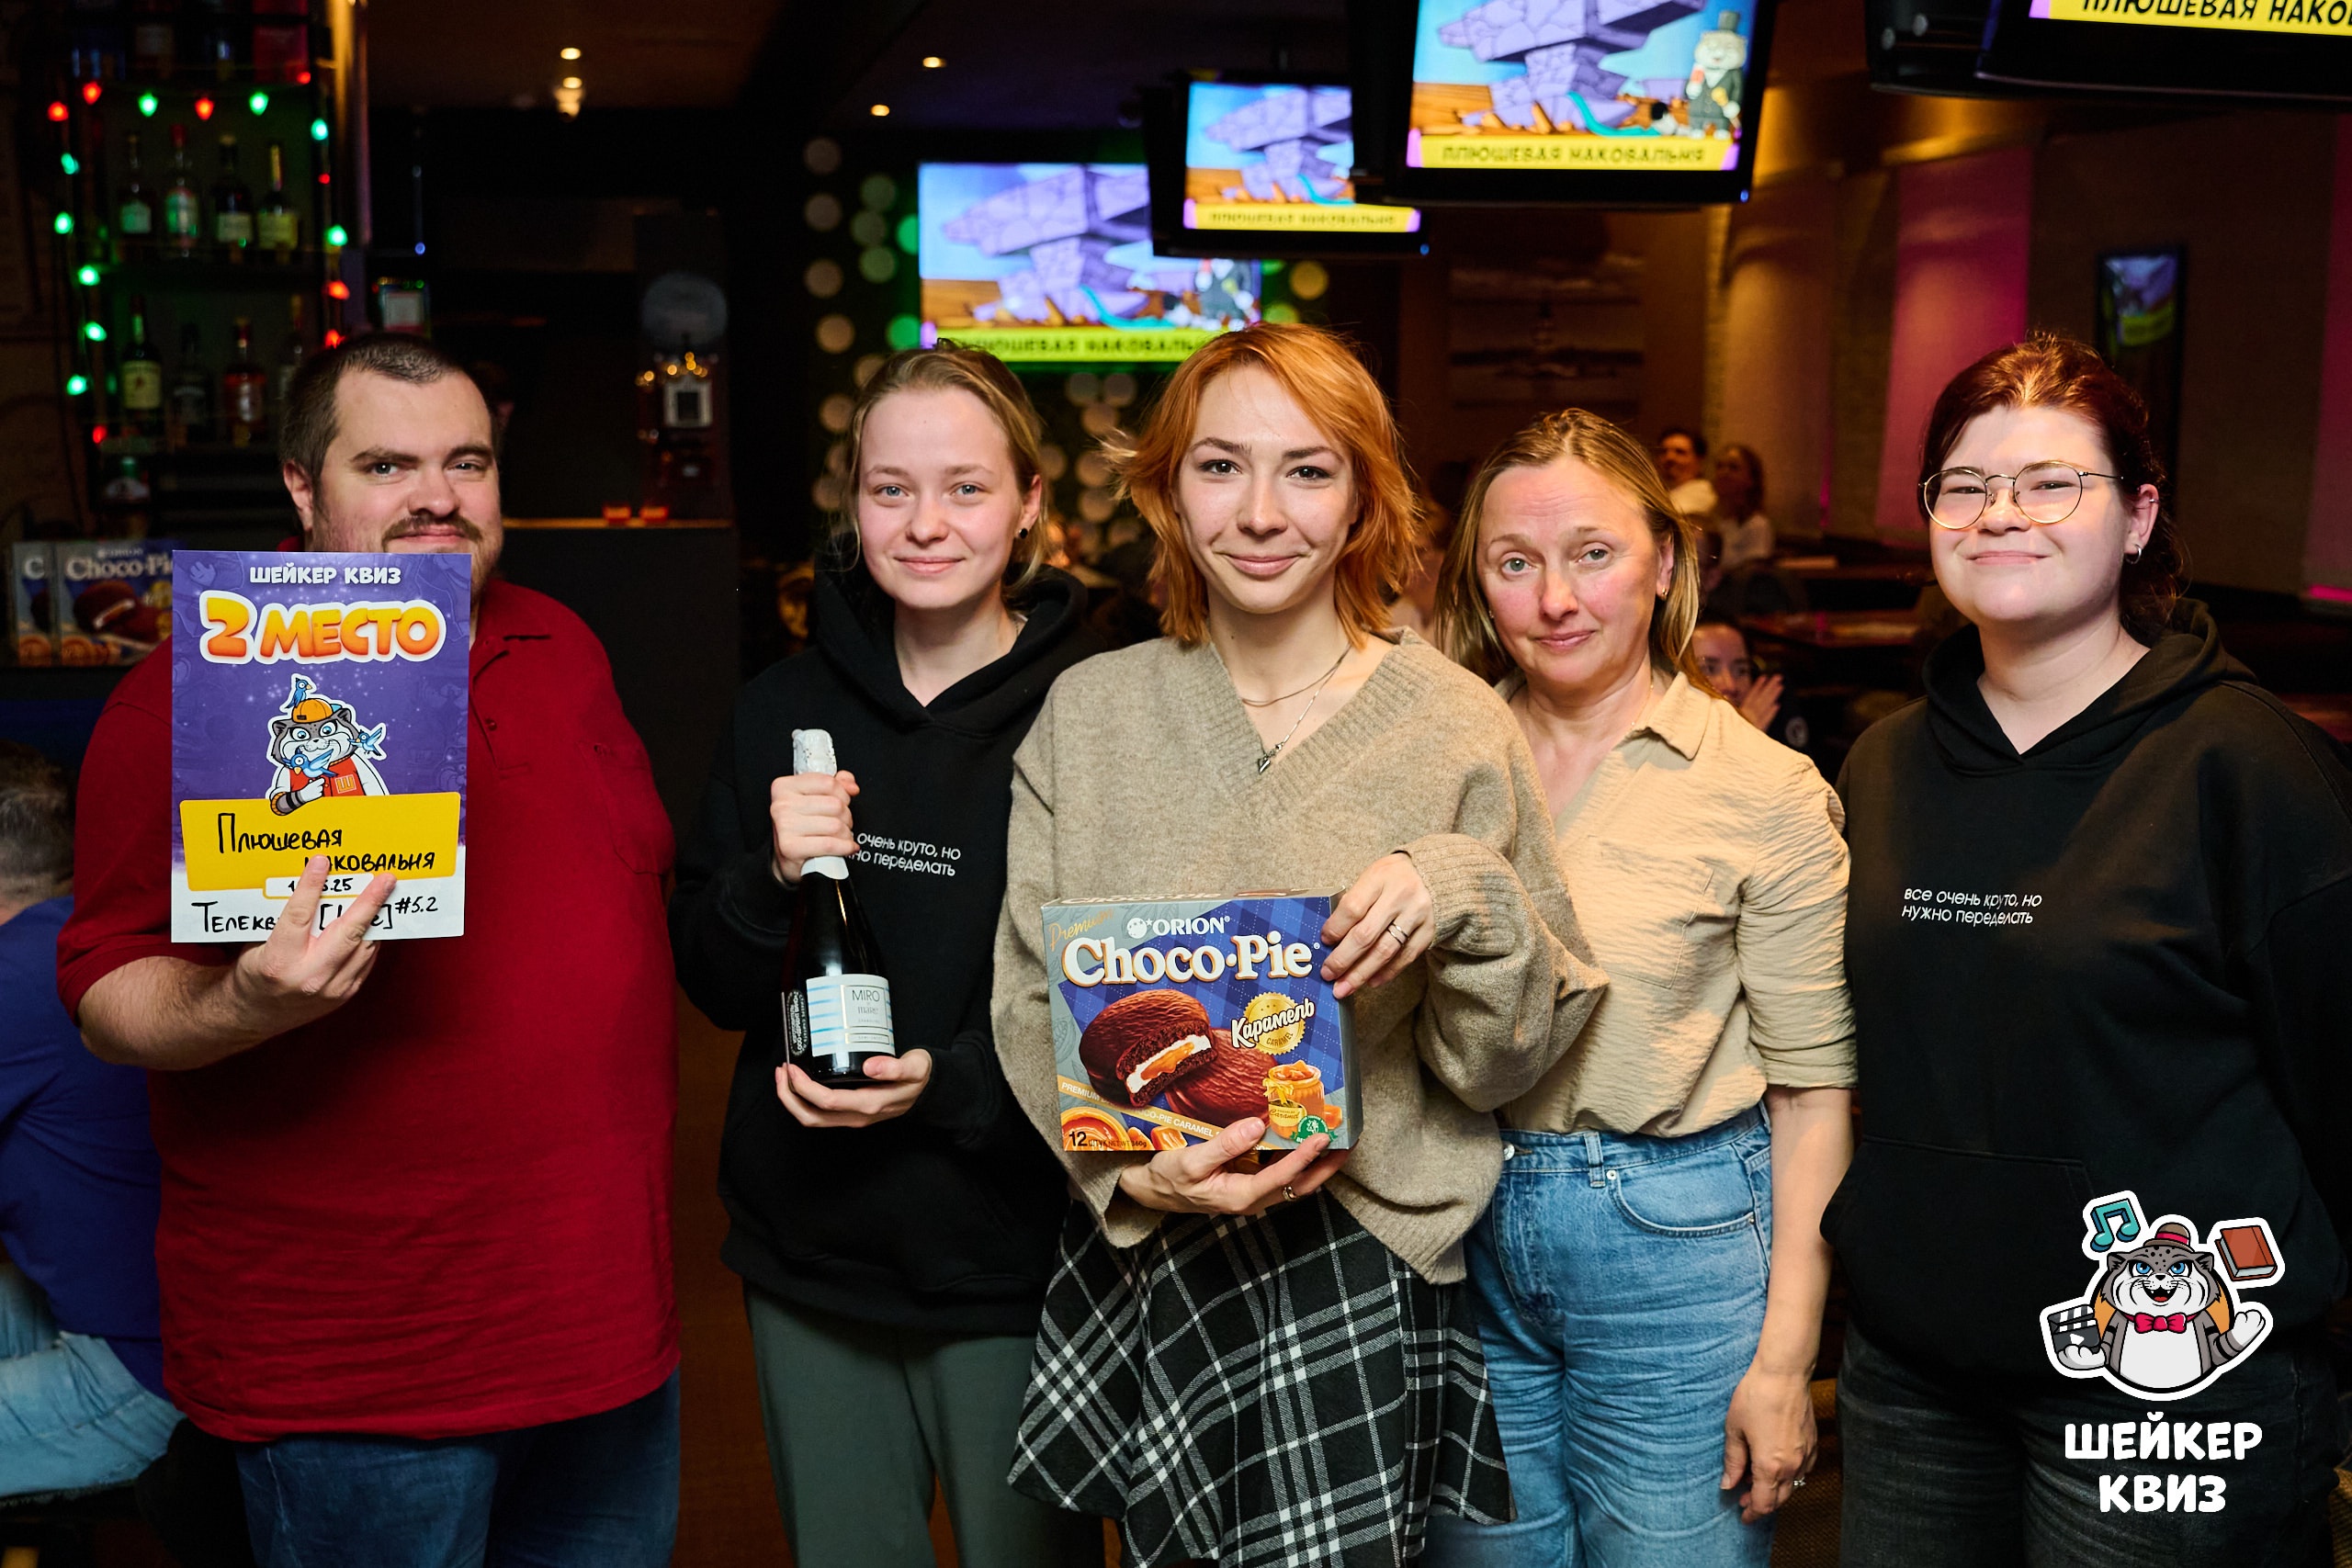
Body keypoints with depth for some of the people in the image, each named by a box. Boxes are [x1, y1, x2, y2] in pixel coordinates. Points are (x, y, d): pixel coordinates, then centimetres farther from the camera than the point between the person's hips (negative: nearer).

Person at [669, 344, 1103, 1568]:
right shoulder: (786, 708, 2)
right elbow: (712, 984, 3)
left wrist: (951, 1086, -20)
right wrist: (770, 878, -17)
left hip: (1011, 1255, -3)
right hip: (809, 1250, 4)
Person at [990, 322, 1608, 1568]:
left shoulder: (1455, 727, -4)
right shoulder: (1086, 714, 1)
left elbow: (1507, 1060, -2)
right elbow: (1028, 995, 3)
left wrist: (1466, 899, -21)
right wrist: (1131, 1163, -14)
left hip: (1357, 1262, -2)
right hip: (1143, 1251, 2)